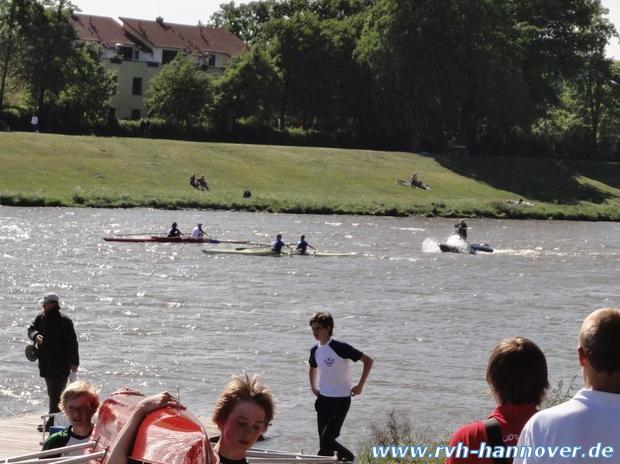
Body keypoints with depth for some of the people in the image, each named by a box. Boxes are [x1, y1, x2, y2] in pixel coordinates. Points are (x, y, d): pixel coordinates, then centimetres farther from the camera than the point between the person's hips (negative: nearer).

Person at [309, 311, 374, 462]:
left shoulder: (340, 347, -16)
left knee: (326, 440, -14)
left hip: (340, 400, -7)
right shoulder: (315, 350, 5)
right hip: (323, 399, 7)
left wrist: (360, 386, -13)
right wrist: (313, 388, 17)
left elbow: (368, 361, -14)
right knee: (324, 440, 6)